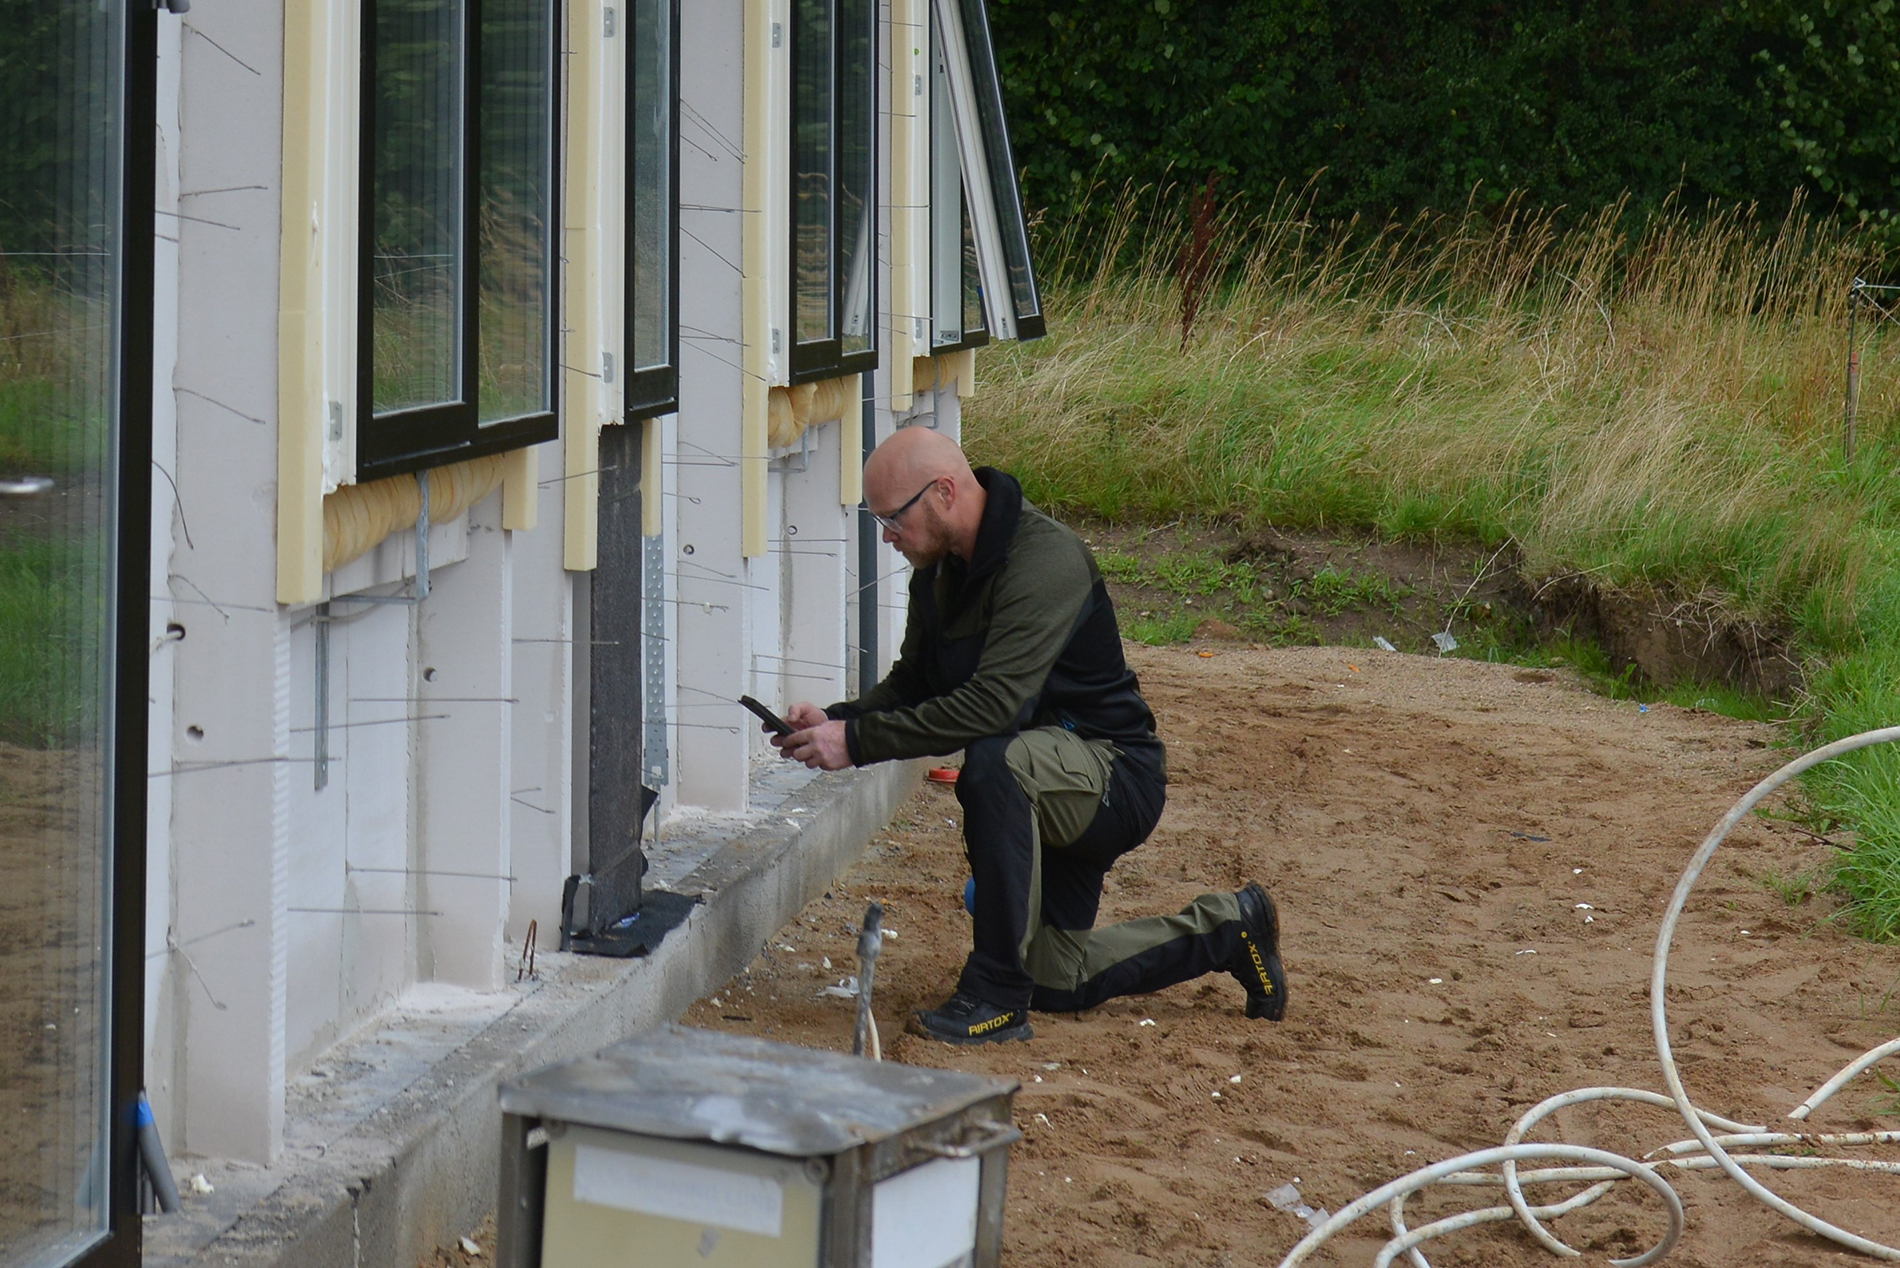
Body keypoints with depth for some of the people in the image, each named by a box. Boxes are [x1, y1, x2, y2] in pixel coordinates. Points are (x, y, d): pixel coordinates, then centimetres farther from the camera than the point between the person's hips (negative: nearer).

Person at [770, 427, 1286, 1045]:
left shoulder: (1045, 561, -28)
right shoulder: (938, 571, 1)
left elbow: (991, 705, -37)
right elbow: (910, 685, 9)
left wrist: (859, 742, -35)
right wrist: (838, 719, -12)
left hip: (1117, 777, -9)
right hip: (1046, 788, 10)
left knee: (996, 761, -39)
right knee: (1057, 983, 13)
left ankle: (997, 995, -30)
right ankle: (1227, 930, 34)